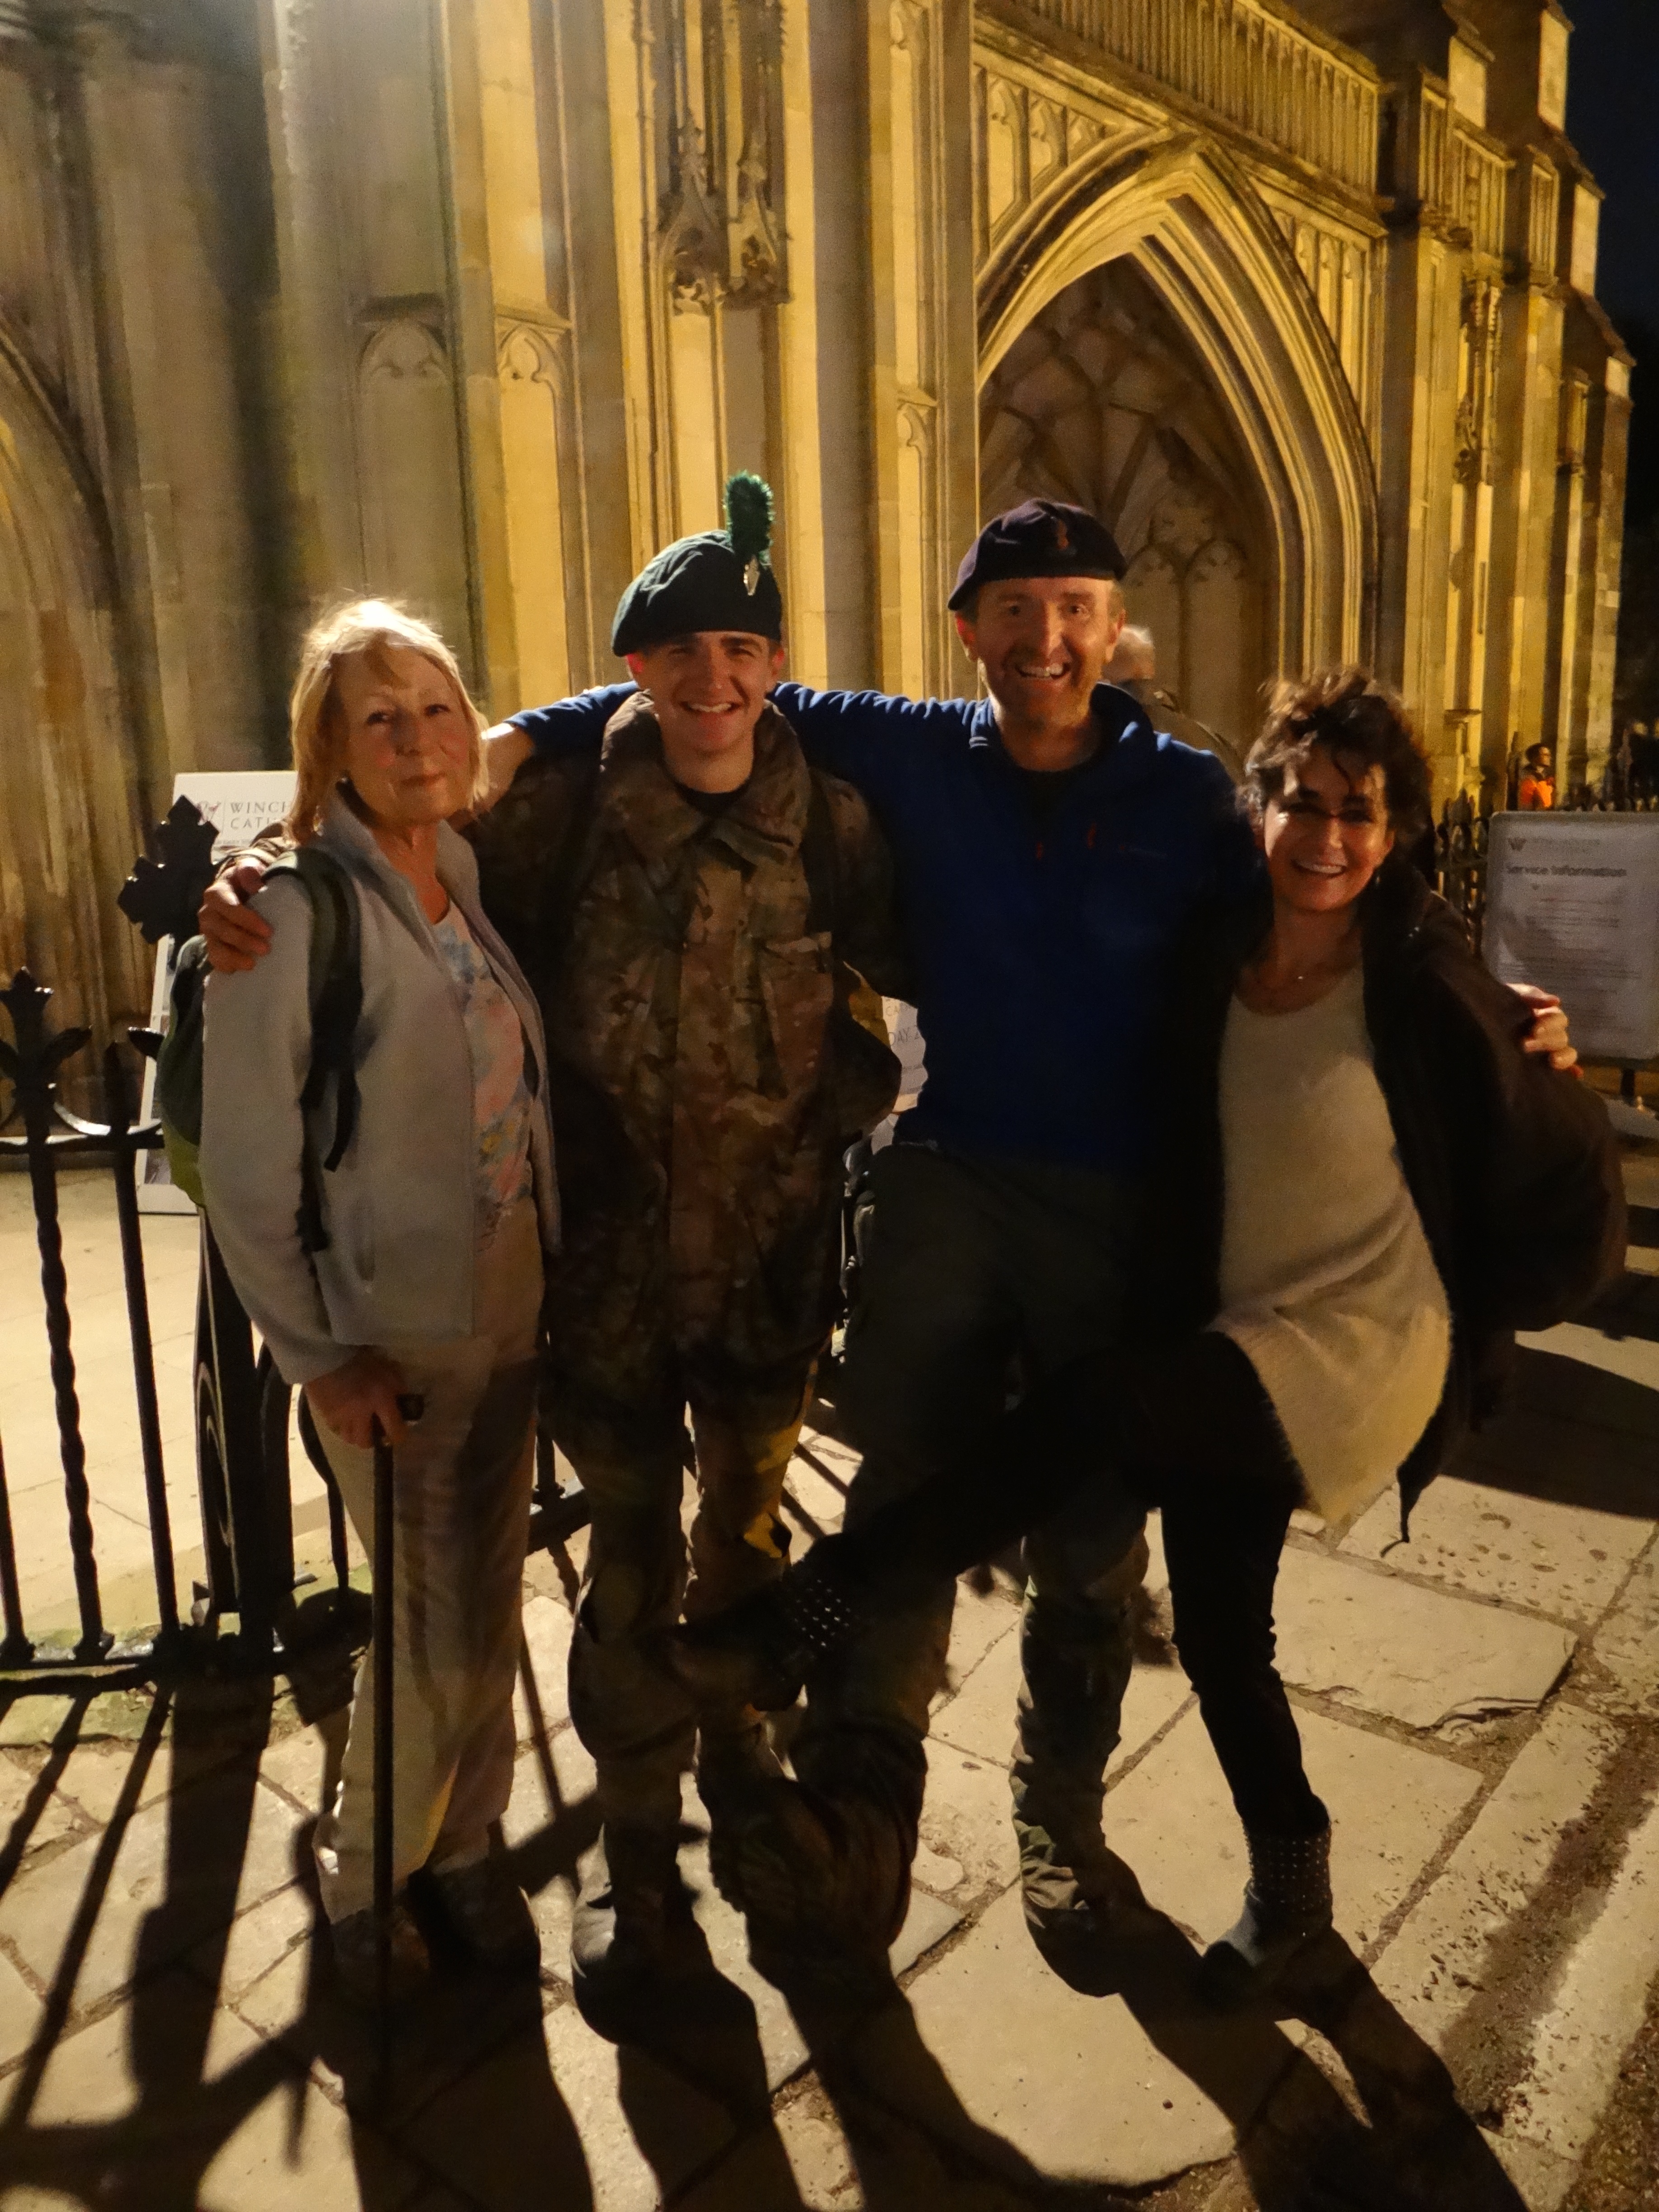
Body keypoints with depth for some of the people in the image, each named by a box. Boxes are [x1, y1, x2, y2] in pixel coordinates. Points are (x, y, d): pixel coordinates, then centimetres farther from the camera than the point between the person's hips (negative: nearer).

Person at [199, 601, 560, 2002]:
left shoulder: (477, 888, 3)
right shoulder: (295, 914, -15)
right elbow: (245, 1170, -12)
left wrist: (555, 1276, 6)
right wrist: (319, 1356, -11)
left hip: (511, 1308, 5)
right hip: (390, 1332, -5)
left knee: (490, 1605, 15)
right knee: (434, 1627, 5)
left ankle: (465, 1843, 38)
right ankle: (367, 1873, 32)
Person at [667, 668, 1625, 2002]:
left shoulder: (1425, 986, -13)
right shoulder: (1215, 964, -1)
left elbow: (1566, 1164, -1)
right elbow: (1182, 1150, 11)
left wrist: (1488, 1323, 3)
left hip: (1367, 1345, -5)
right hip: (1233, 1342, 6)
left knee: (1090, 1415, -26)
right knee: (1217, 1631, 10)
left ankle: (805, 1626, -18)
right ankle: (1290, 1889, 36)